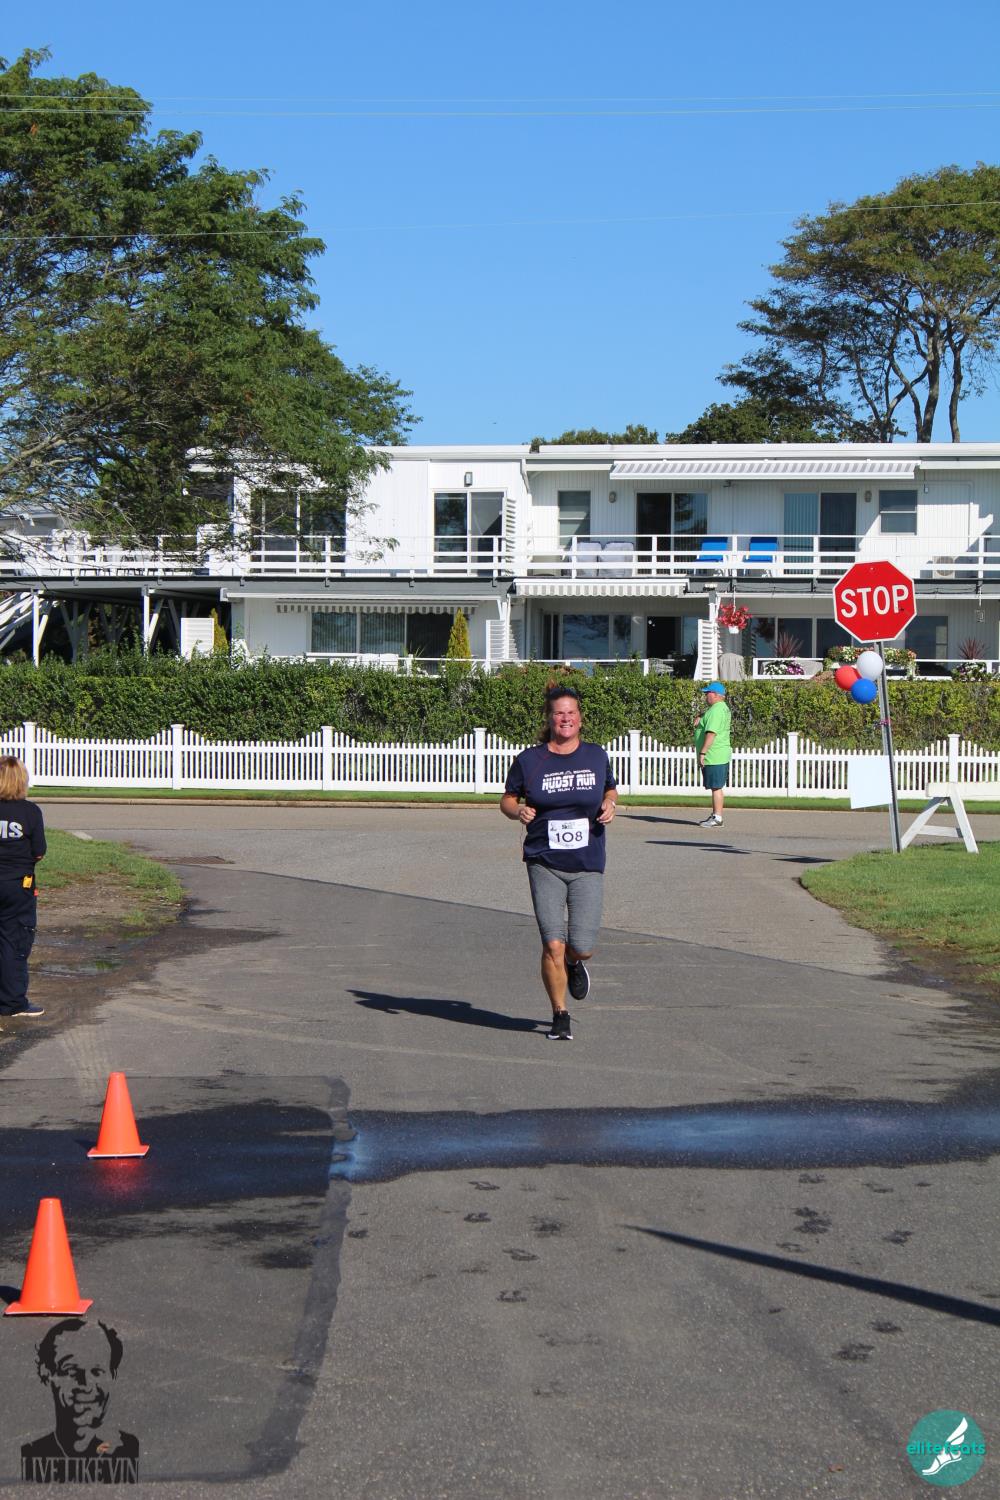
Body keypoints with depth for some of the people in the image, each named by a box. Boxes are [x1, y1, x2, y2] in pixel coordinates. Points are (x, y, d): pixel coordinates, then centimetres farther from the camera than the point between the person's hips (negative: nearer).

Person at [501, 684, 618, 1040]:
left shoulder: (596, 756, 6)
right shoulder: (529, 760, 0)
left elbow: (611, 789, 23)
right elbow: (508, 799, 10)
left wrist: (609, 805, 0)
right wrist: (518, 811, -12)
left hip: (588, 866, 1)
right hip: (544, 864, -1)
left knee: (582, 947, -5)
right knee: (553, 944, -9)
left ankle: (575, 964, 34)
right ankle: (560, 1015, 9)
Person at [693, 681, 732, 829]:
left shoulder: (716, 710, -17)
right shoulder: (723, 708, 18)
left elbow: (711, 732, -26)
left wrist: (702, 752, -25)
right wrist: (699, 718, 3)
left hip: (714, 756, -11)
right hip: (720, 756, 11)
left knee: (716, 787, -8)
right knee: (716, 787, 15)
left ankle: (717, 818, -6)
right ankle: (715, 815, 22)